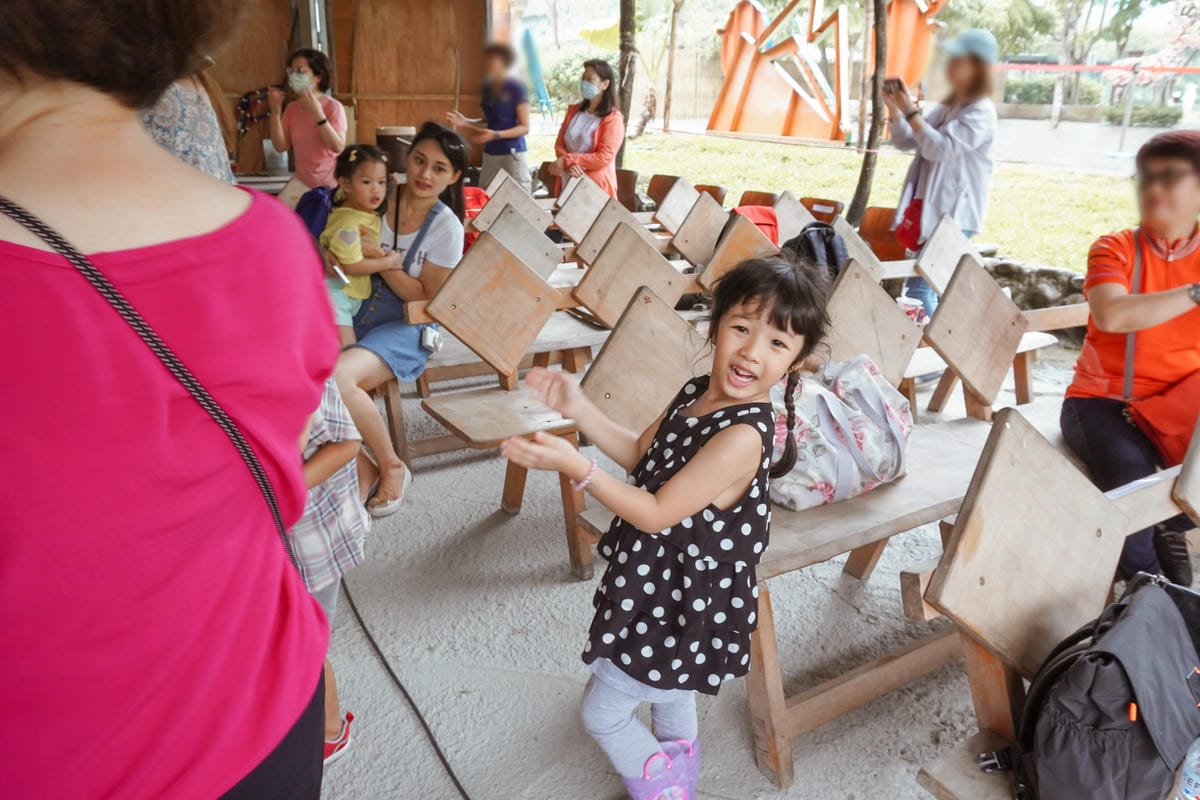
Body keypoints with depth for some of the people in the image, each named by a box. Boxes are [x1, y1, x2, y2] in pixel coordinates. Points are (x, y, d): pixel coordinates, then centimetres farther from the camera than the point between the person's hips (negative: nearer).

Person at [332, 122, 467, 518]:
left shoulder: (446, 228, -6)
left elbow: (428, 299, -7)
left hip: (405, 328, -4)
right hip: (354, 315, 4)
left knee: (338, 377, -32)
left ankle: (392, 467, -6)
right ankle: (362, 466, -4)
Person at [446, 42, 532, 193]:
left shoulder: (516, 89, -9)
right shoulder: (488, 88, 11)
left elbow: (525, 127, -11)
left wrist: (495, 135, -22)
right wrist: (465, 122, 3)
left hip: (513, 154, -7)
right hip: (490, 154, 7)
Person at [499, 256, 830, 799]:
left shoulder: (742, 437, -33)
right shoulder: (696, 394, -5)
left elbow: (656, 513, -28)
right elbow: (640, 454, 8)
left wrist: (574, 466, -29)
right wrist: (580, 410, -2)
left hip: (679, 607, -9)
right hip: (668, 587, 9)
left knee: (602, 713, 10)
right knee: (670, 692, 31)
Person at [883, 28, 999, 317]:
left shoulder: (981, 112, -11)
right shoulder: (947, 106, 15)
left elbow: (940, 149, -21)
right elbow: (907, 142, 14)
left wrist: (910, 111, -21)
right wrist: (894, 109, -2)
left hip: (954, 214, -9)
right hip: (931, 208, 9)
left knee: (920, 284, -14)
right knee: (930, 283, 13)